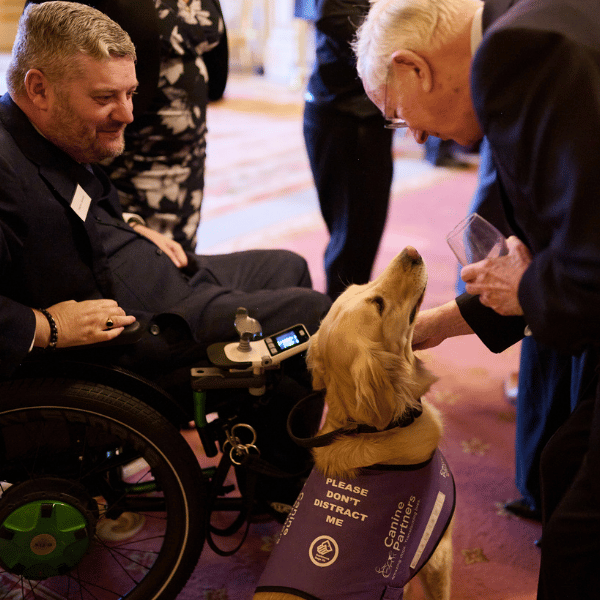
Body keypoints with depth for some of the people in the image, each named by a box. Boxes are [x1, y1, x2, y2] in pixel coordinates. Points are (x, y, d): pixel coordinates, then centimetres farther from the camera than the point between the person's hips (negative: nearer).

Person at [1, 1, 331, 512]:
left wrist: (130, 234, 8)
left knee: (287, 268, 22)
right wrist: (46, 328, -30)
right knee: (309, 312, -6)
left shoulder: (58, 137, 3)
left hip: (163, 279, 11)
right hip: (132, 329, -11)